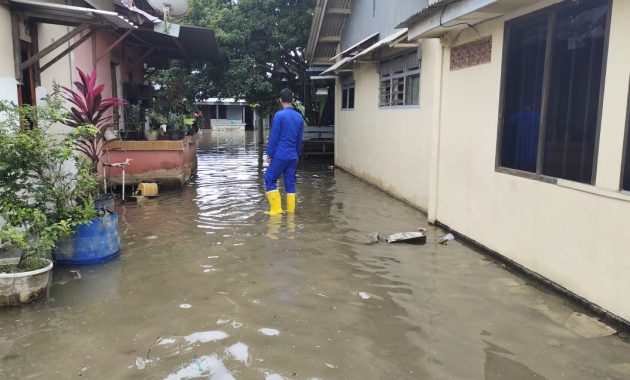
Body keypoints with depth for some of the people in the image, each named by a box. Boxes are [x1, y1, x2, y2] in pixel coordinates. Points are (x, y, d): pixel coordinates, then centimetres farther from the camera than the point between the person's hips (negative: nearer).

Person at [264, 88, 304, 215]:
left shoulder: (279, 115, -11)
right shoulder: (299, 117, 8)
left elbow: (274, 136, -10)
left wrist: (269, 153, -3)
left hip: (280, 155, -6)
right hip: (293, 156, 6)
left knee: (269, 180, 5)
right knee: (290, 183, 10)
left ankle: (276, 209, 2)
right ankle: (291, 210, 10)